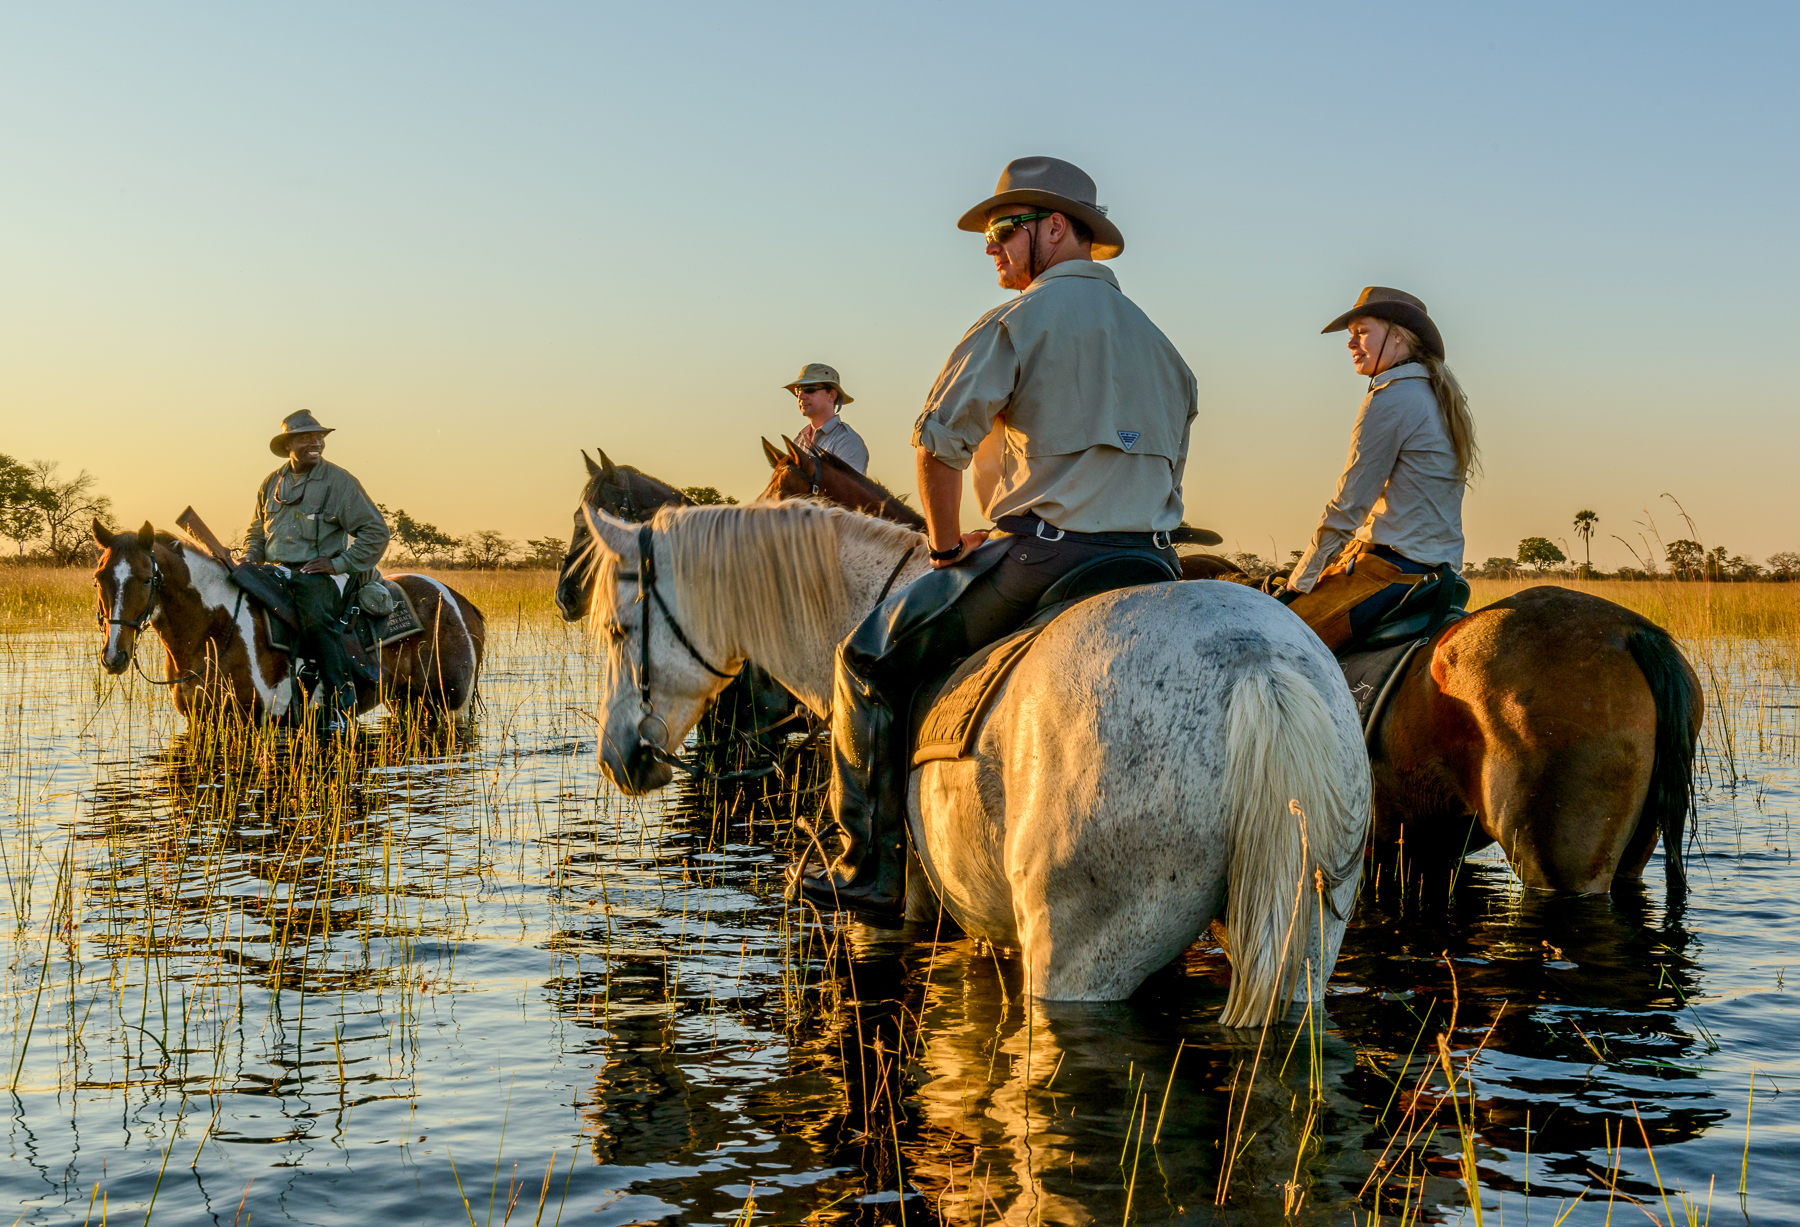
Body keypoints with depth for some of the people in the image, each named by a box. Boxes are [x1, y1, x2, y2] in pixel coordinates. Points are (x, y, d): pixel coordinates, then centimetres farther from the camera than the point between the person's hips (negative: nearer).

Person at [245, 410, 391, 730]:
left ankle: (341, 703, -26)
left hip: (319, 573, -6)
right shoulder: (271, 483, 14)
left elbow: (375, 532, -5)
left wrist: (339, 563, -12)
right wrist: (249, 558, 7)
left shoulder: (340, 482, -3)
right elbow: (257, 529, 28)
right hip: (277, 571, 6)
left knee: (316, 616, -34)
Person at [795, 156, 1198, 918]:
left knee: (870, 660, 5)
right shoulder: (1155, 339, 22)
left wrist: (947, 547, 2)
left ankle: (869, 872, 5)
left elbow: (938, 438, -10)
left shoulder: (1021, 318, -1)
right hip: (1151, 567, 7)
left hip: (1043, 551, -7)